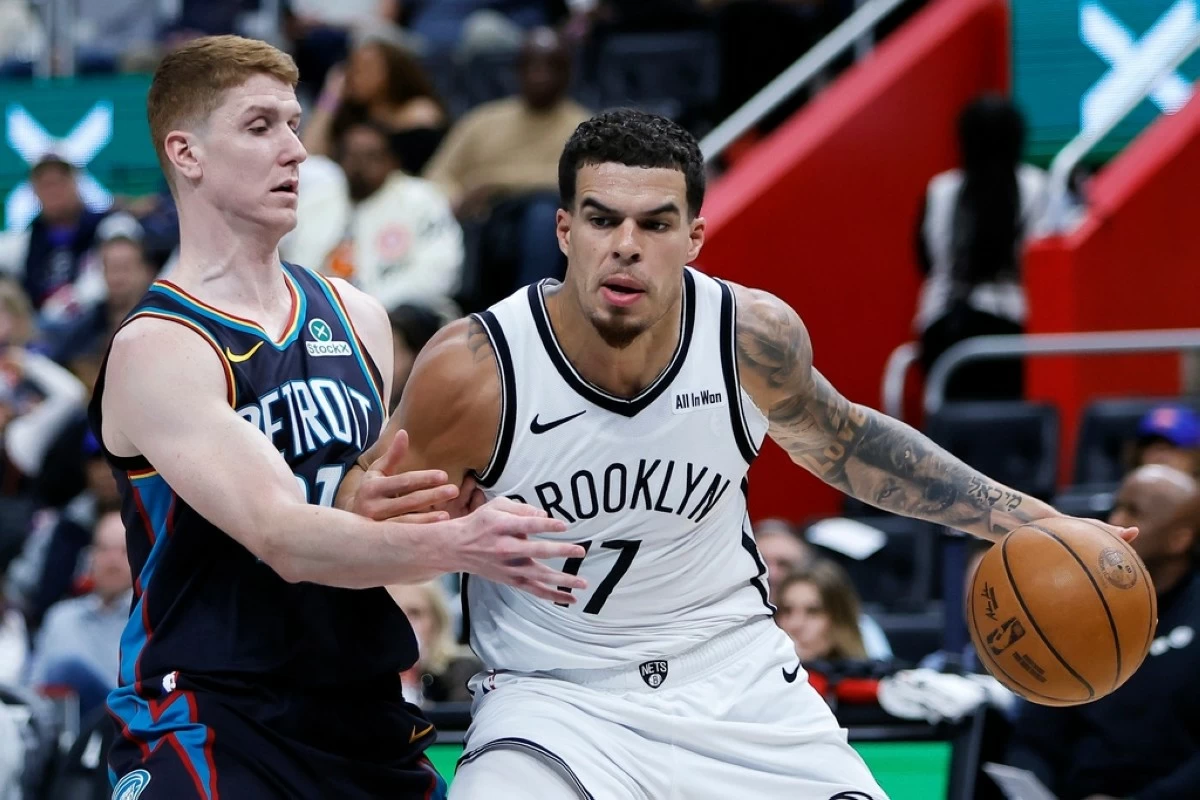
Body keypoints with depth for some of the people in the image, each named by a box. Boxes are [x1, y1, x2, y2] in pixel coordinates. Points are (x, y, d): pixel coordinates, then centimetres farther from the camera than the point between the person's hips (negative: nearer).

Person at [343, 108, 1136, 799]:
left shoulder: (756, 337, -12)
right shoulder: (470, 372, -21)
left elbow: (838, 439, 12)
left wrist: (1021, 518, 10)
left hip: (736, 682, 3)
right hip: (553, 693, -3)